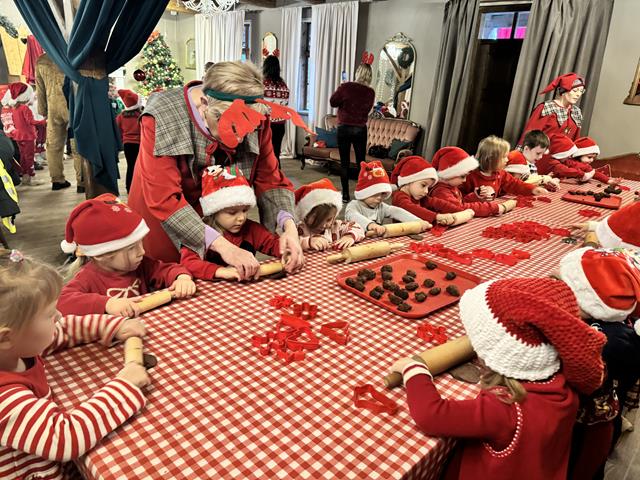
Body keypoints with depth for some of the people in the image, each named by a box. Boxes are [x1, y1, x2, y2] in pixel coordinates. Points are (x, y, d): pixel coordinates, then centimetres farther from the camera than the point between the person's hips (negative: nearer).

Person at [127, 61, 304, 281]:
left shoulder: (254, 119, -16)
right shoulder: (161, 118, -28)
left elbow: (269, 178, -10)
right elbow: (163, 199, -33)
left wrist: (288, 226, -29)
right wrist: (222, 246, -41)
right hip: (163, 226, -3)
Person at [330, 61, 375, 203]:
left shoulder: (345, 87, -11)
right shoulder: (371, 92, -2)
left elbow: (333, 102, 1)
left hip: (344, 128, -2)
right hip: (361, 130, 2)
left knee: (344, 163, 5)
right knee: (361, 162, 9)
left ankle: (345, 195, 8)